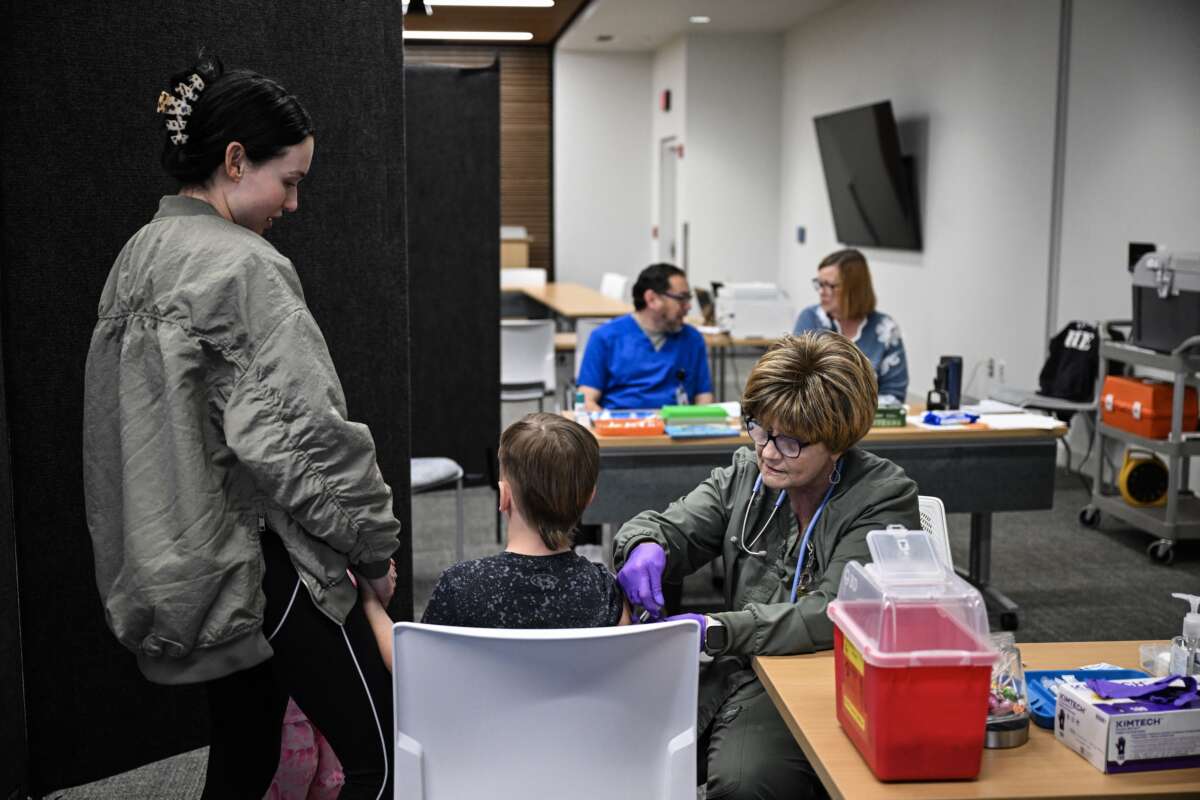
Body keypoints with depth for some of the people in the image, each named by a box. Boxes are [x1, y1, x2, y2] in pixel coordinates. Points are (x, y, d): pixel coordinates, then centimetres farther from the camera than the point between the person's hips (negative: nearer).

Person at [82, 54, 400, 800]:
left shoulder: (137, 260, 11)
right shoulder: (243, 268, -17)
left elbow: (137, 424, 16)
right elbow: (300, 432, -20)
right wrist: (374, 543, -9)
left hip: (181, 564, 10)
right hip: (264, 562, -9)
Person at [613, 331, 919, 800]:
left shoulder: (884, 496, -8)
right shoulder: (745, 473, 9)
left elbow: (834, 615, -18)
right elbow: (672, 527, 9)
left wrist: (715, 629, -27)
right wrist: (647, 546, -18)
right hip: (739, 672, 4)